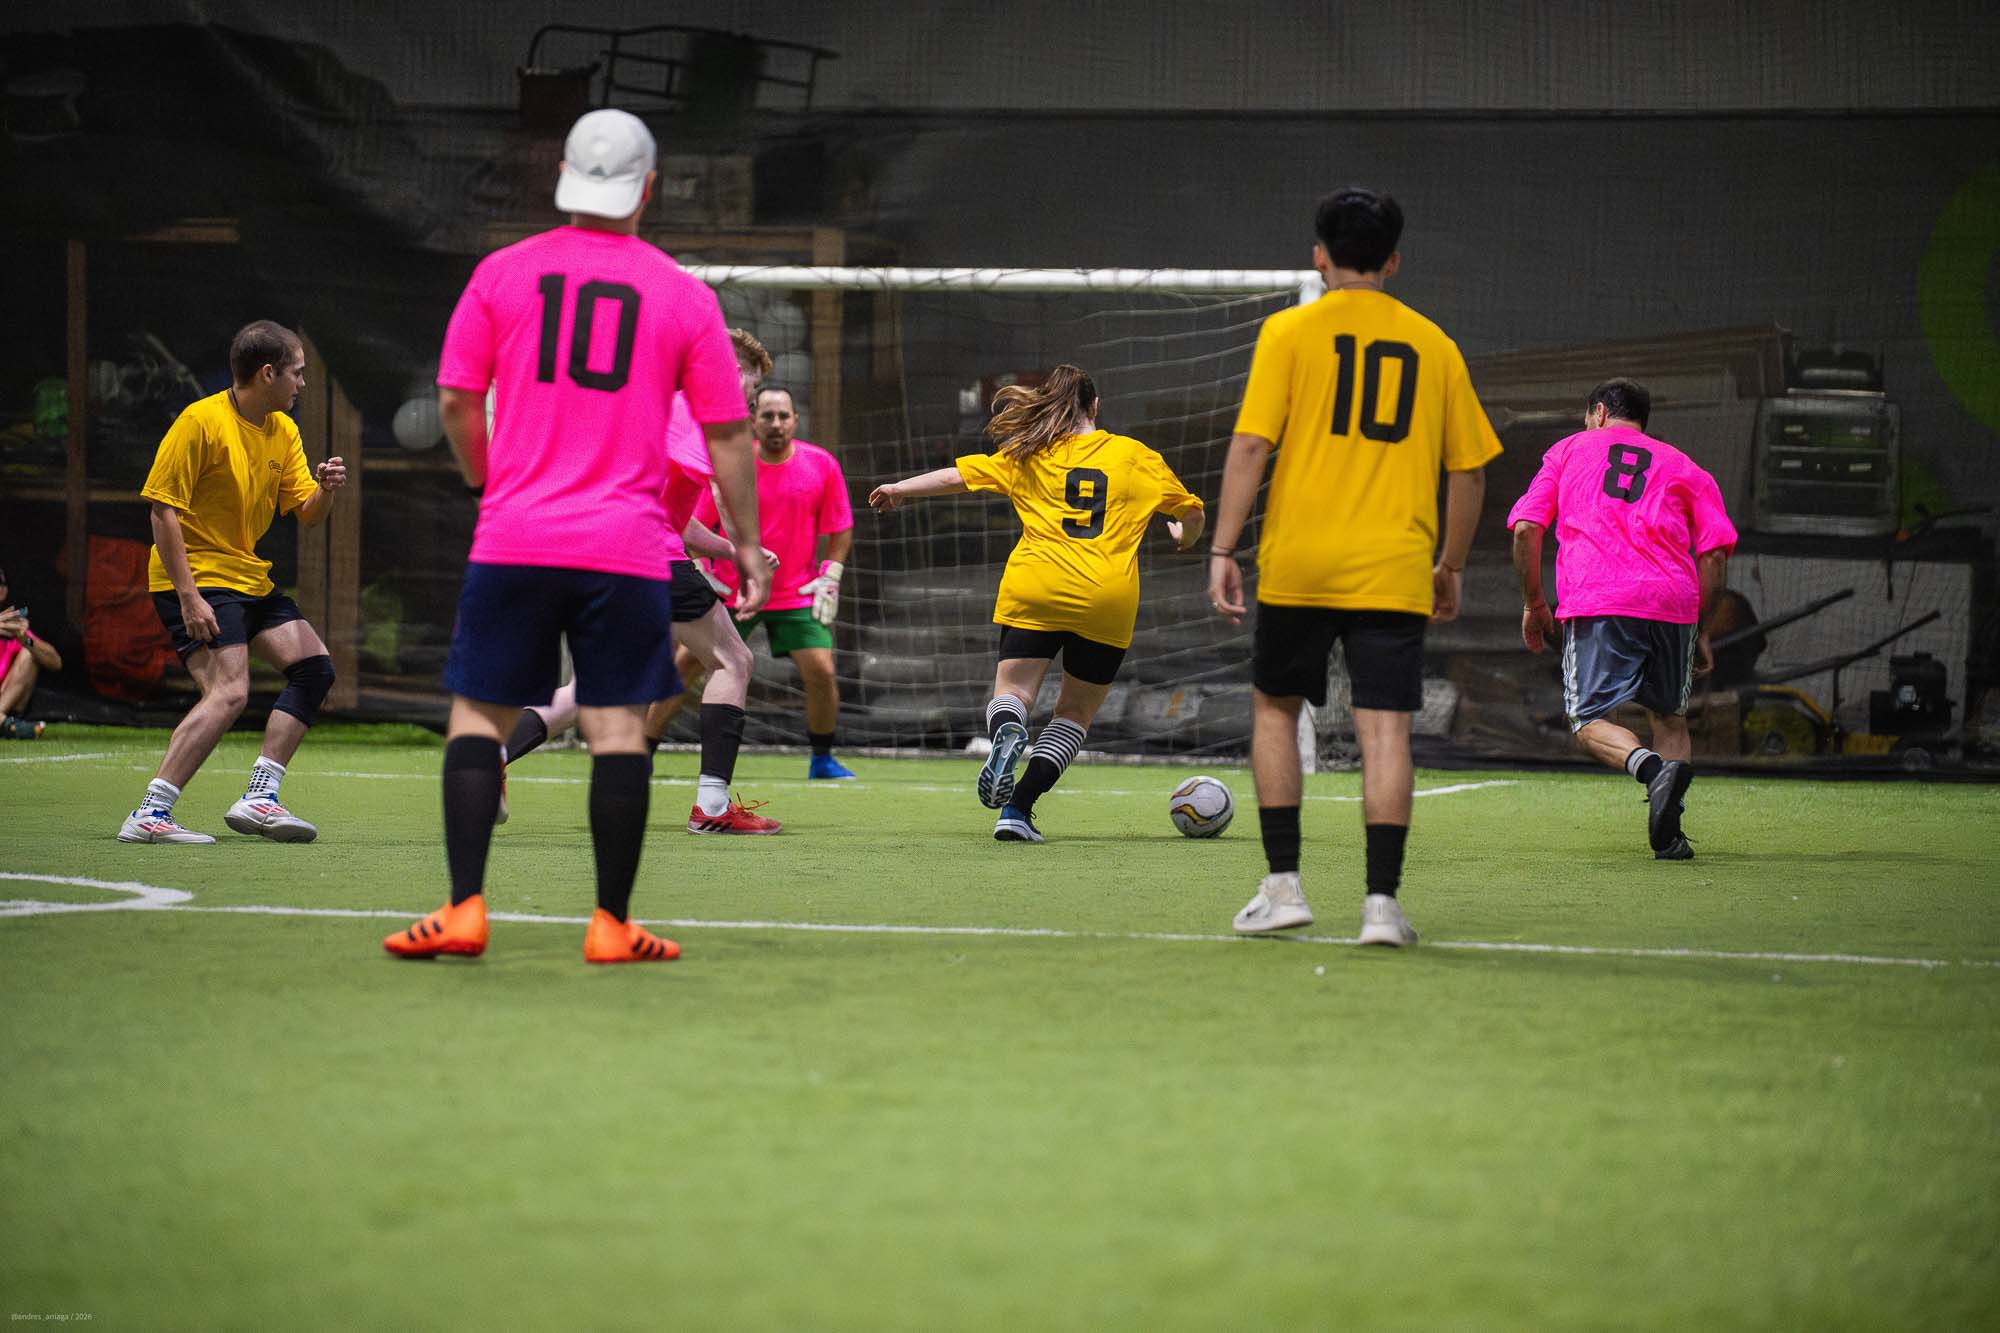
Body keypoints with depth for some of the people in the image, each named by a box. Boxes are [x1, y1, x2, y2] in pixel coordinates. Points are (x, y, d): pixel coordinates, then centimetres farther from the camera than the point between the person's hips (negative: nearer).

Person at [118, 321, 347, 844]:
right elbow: (163, 509, -17)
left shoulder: (283, 430, 9)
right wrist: (188, 595, -23)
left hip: (250, 578, 9)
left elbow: (306, 514, 12)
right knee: (229, 692, -22)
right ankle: (149, 815, -23)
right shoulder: (201, 421, -16)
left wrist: (326, 490, -13)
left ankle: (259, 798, 8)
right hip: (196, 579, -9)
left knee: (314, 668, 6)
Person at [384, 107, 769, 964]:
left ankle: (463, 909, -2)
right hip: (628, 548, 0)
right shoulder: (684, 295, 2)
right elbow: (727, 434, 5)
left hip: (513, 540, 1)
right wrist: (747, 544, 13)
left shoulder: (502, 274, 3)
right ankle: (612, 925, 3)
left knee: (476, 719, 7)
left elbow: (456, 402, 5)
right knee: (619, 730, 2)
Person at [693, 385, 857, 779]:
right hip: (730, 593, -1)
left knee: (821, 672, -12)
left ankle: (822, 759, 9)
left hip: (797, 594, 1)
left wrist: (830, 577, -4)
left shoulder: (822, 465, -4)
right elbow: (697, 525, 4)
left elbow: (841, 529, 6)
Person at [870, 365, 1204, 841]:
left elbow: (959, 475, 9)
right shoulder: (1136, 456, 11)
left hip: (1035, 591, -1)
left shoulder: (1029, 456, 9)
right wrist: (1186, 537, 39)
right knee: (1075, 712, 11)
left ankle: (1007, 731, -30)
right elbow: (1193, 514, 16)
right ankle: (1018, 808, -3)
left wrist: (899, 490, 25)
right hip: (1108, 602, 1)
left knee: (1013, 690, 7)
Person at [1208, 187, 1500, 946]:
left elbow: (1251, 445, -7)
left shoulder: (1289, 332, 1)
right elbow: (1469, 467, 11)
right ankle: (1381, 902, -9)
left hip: (1298, 565, -1)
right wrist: (1450, 566, 22)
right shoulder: (1433, 345, 9)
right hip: (1394, 570, 1)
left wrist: (1222, 551, -4)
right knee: (1385, 730, -1)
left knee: (1274, 707, 16)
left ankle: (1283, 885, 10)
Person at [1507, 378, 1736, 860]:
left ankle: (1652, 767, -32)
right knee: (1669, 715, 18)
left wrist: (1532, 603, 17)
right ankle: (1668, 835, -2)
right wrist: (1701, 632, 16)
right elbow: (1715, 553, 9)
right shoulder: (1683, 467, 21)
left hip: (1595, 603, -2)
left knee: (1590, 721, 1)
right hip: (1672, 602, 2)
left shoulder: (1568, 449, 20)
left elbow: (1526, 529, 8)